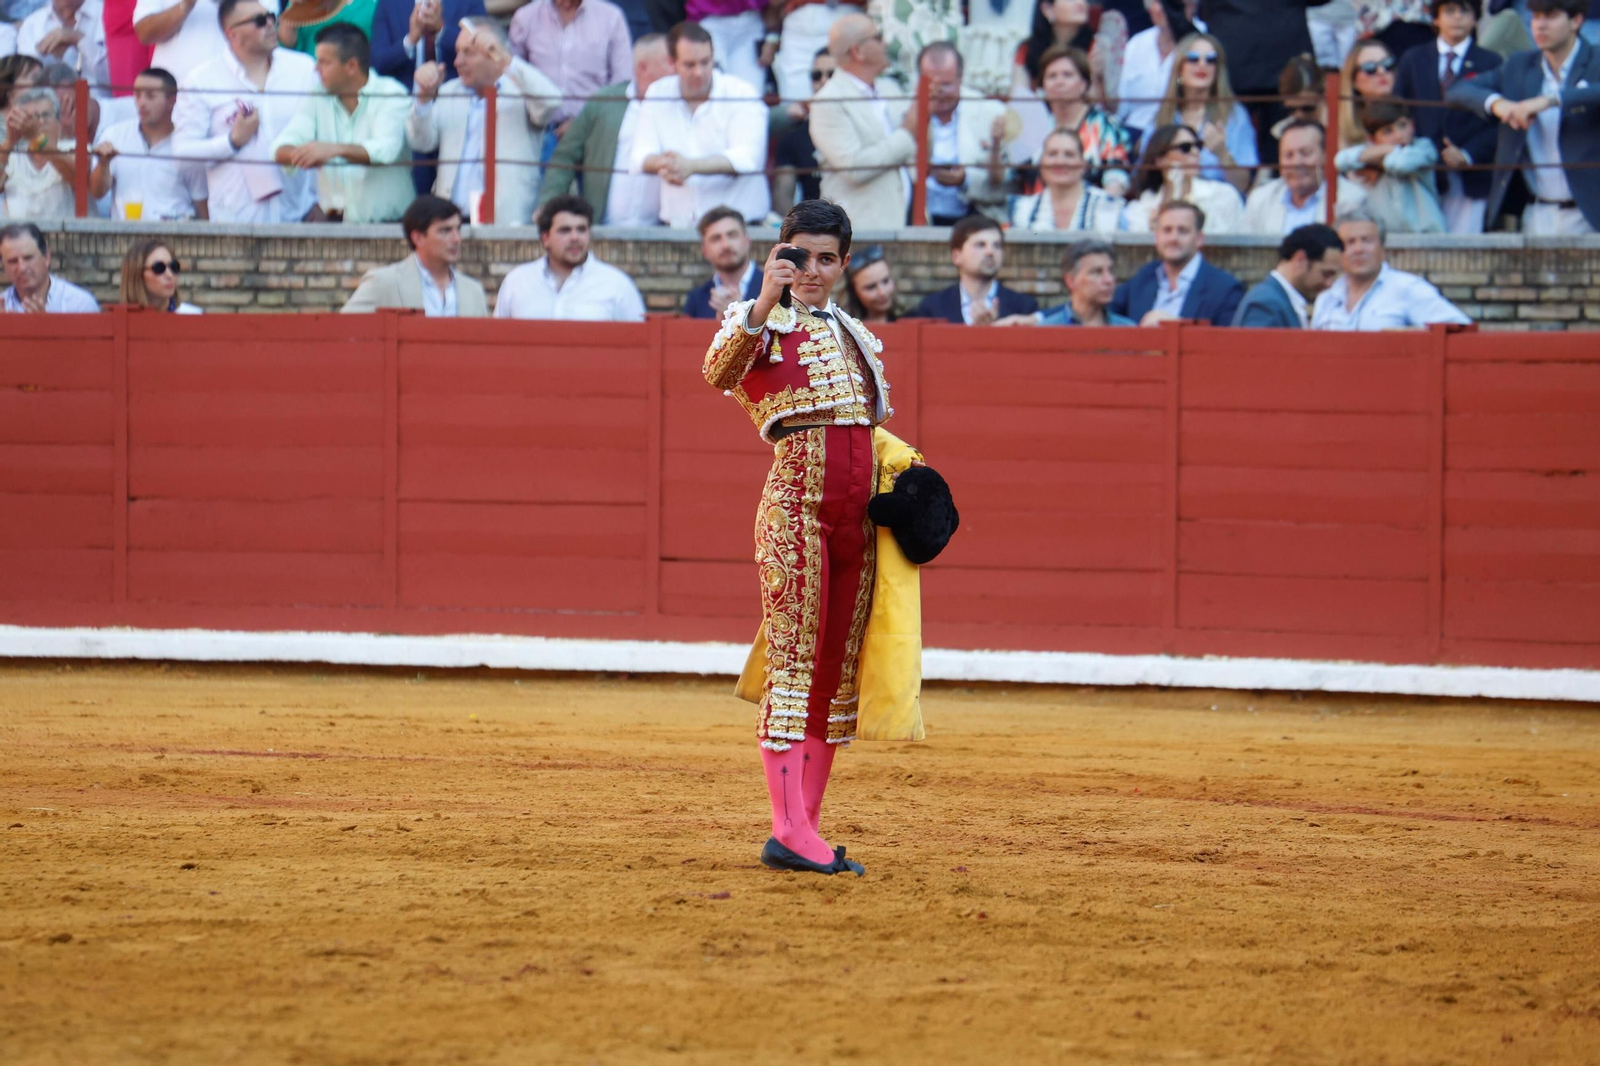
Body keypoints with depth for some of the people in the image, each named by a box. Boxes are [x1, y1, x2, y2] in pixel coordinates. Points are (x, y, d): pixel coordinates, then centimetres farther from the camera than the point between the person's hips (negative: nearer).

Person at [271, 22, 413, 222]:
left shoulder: (391, 94, -2)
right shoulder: (318, 99, 10)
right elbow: (281, 148, 0)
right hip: (333, 219, 3)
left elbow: (386, 150, -19)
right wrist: (300, 155, -24)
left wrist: (336, 149, -35)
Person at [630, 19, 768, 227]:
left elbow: (747, 157, -13)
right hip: (677, 224, 3)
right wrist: (662, 163, -21)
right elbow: (640, 158, 4)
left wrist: (691, 166, -27)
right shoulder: (658, 94, 11)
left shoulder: (741, 93, 0)